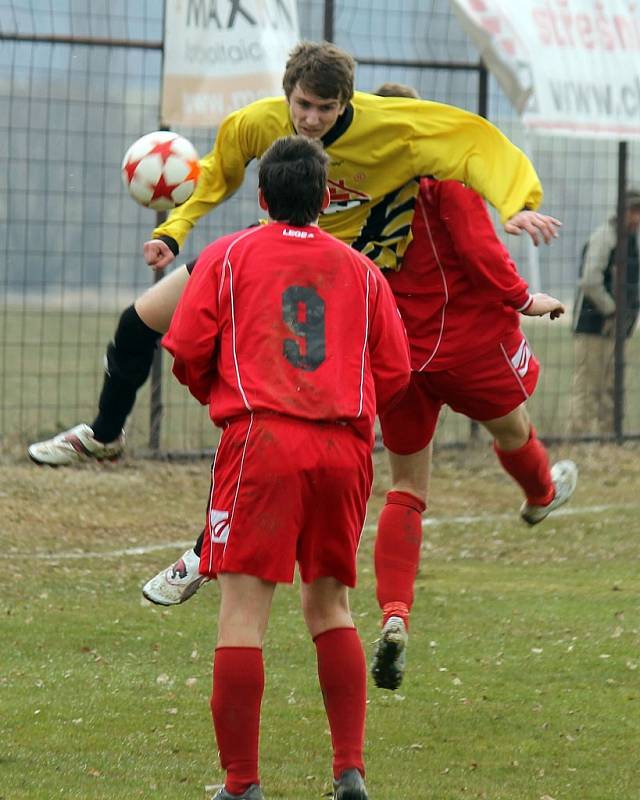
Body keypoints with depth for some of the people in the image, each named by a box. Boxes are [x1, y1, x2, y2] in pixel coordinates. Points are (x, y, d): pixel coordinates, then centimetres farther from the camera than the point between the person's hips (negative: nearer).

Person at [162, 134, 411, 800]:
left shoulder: (228, 256, 9)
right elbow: (395, 372, 10)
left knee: (243, 611, -4)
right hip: (345, 447, 3)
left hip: (261, 444, -3)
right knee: (330, 604, 16)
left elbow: (185, 351, 1)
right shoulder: (360, 271, 15)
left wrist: (217, 395, 21)